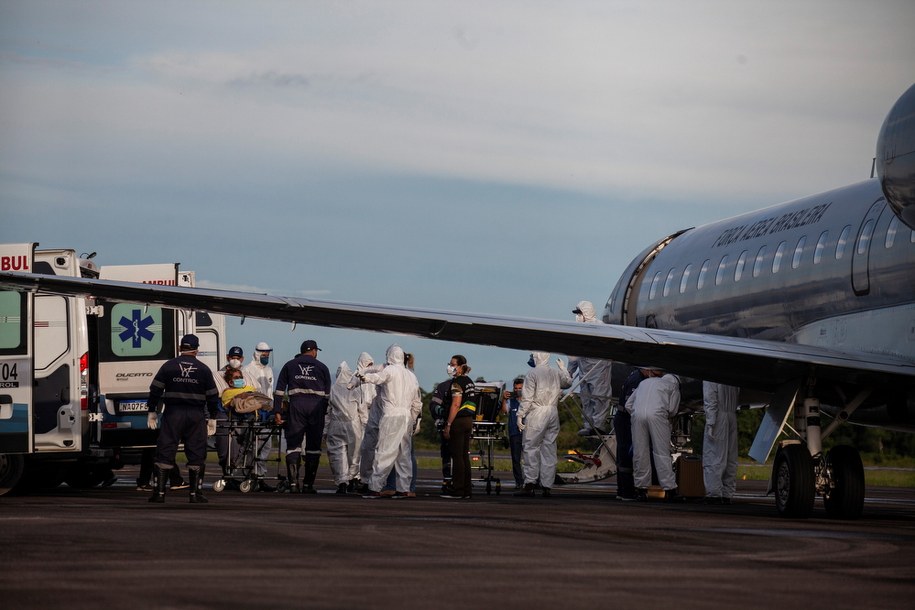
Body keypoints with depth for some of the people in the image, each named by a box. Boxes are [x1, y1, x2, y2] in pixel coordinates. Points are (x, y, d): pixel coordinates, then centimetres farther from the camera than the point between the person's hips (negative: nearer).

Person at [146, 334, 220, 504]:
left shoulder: (169, 366, 2)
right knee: (196, 454, 7)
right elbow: (212, 396, 7)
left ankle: (159, 492, -1)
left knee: (165, 453, 3)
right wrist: (212, 418, 15)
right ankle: (195, 493, 5)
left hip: (173, 414, 0)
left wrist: (151, 411, 9)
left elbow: (155, 390, 1)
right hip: (196, 416, 0)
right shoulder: (204, 369, 4)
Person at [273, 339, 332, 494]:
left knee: (293, 444, 1)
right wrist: (325, 412, 15)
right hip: (316, 406, 0)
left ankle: (293, 483, -11)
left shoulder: (289, 366, 14)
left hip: (296, 405, 0)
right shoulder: (322, 367, 13)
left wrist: (277, 412, 7)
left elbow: (279, 390, 8)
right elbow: (328, 394, 10)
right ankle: (308, 484, 4)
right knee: (313, 446, 5)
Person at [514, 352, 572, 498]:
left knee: (531, 448, -4)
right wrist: (563, 368, 46)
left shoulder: (532, 375, -6)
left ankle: (529, 484, -12)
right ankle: (546, 487, 6)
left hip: (537, 413, -6)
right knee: (549, 449, 7)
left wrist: (520, 415, -8)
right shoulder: (557, 374, 11)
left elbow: (527, 398, -11)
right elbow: (568, 381, 32)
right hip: (553, 413, 6)